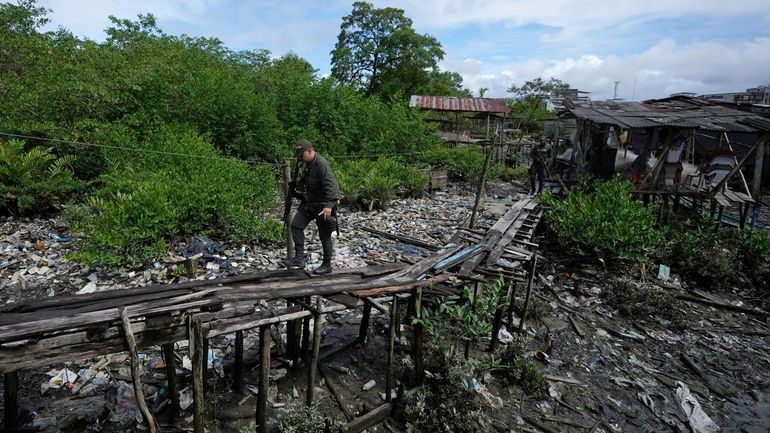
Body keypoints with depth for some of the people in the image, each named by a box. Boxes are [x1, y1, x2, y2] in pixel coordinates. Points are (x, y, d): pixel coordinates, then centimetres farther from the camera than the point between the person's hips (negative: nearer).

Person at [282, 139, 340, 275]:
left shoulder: (322, 165, -23)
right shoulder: (308, 164, 7)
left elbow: (331, 186, -34)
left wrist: (329, 205, -43)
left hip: (323, 206, -9)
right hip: (310, 203, 9)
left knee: (325, 236, 1)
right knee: (296, 224, 1)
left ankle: (326, 265, 18)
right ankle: (299, 260, 6)